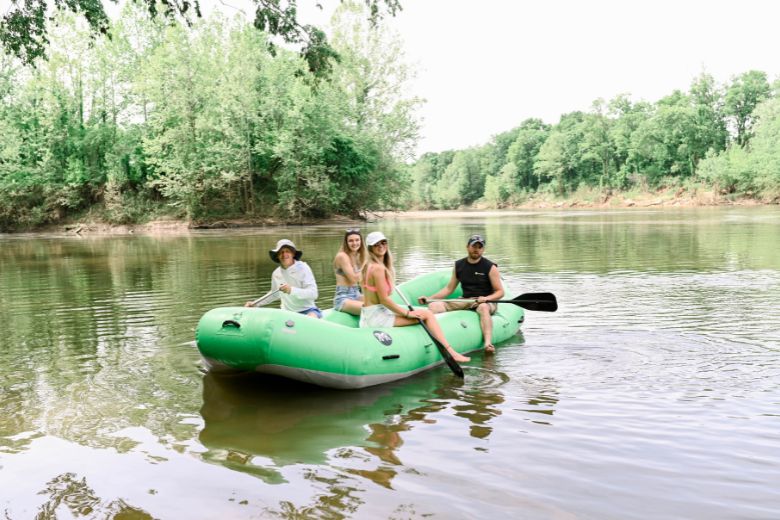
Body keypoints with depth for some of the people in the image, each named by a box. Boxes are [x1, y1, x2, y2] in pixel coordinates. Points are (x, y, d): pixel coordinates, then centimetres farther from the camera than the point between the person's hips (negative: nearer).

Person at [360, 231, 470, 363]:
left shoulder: (368, 266, 12)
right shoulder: (378, 268, -17)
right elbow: (384, 299, -19)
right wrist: (407, 313, -9)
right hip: (377, 317, -10)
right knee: (427, 314, -5)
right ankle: (450, 352, -7)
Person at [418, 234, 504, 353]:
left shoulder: (490, 267, -3)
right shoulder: (459, 265, 9)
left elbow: (500, 292, -5)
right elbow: (449, 288, 14)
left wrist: (486, 298, -25)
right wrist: (429, 298, 2)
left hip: (486, 302, -5)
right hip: (465, 301, 5)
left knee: (483, 307, -42)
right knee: (434, 306, -15)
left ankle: (488, 343, -55)